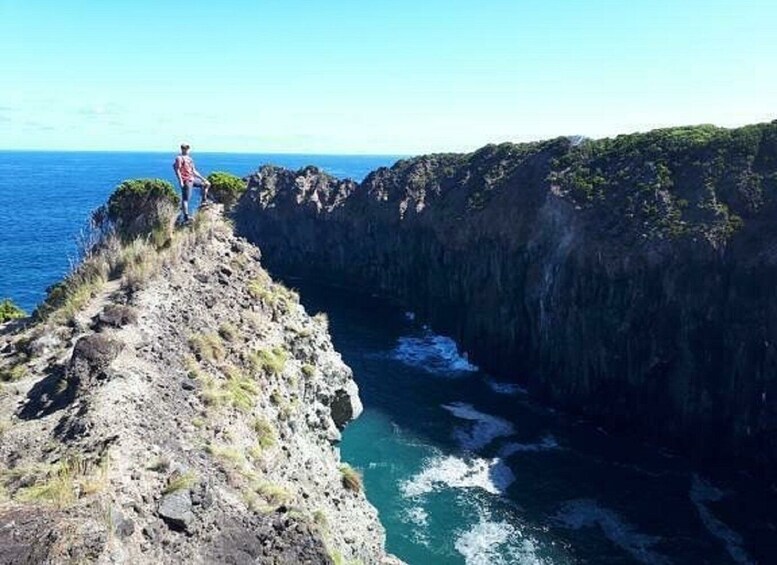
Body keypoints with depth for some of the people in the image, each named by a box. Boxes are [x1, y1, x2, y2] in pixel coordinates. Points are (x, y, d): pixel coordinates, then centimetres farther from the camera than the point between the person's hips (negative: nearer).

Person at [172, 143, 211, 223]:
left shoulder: (189, 158, 22)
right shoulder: (179, 158, -3)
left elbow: (194, 171, 26)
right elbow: (177, 170, -12)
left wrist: (202, 178, 22)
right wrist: (180, 181, -22)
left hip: (192, 179, 9)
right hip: (186, 180, -9)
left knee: (206, 184, 12)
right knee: (185, 199, -11)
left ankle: (204, 201, 14)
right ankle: (186, 217, -15)